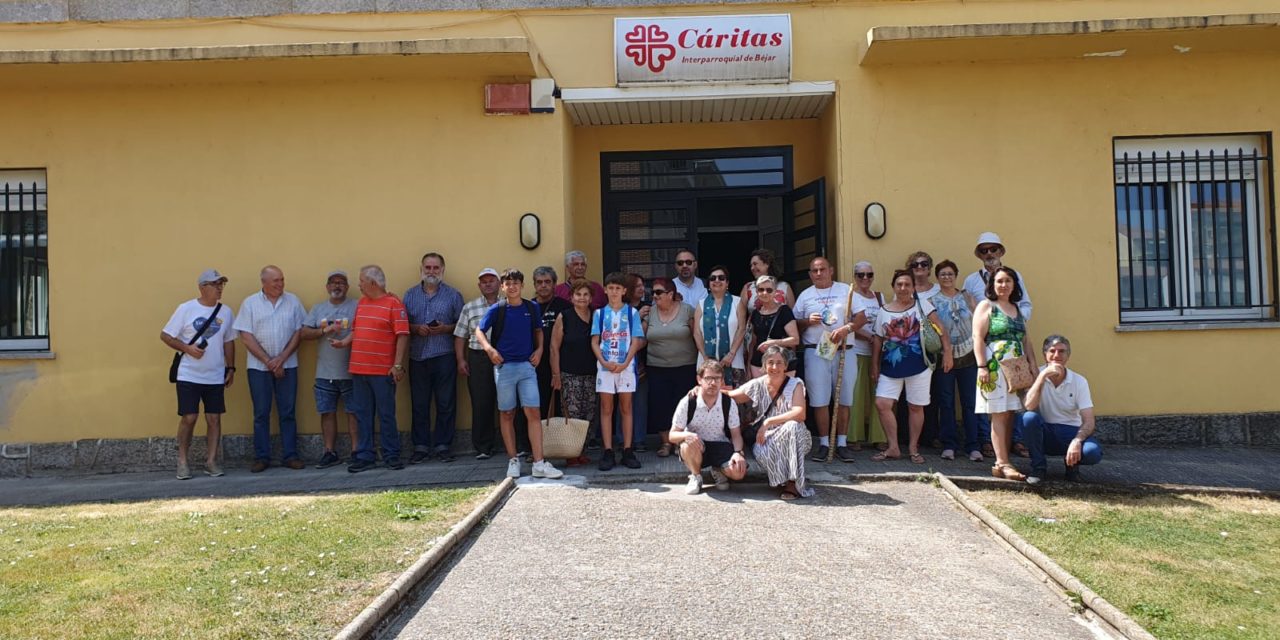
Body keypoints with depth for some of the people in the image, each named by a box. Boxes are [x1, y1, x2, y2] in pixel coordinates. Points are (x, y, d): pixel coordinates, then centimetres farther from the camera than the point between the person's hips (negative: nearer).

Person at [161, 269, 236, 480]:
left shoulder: (226, 312, 6)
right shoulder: (186, 309, -5)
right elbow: (165, 336, -3)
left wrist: (231, 367, 8)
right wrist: (187, 348, -15)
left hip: (216, 377, 3)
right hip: (189, 375, -3)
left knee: (214, 418, 3)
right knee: (189, 418, -4)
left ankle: (211, 461, 11)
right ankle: (182, 462, 9)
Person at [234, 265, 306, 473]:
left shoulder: (293, 301, 4)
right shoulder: (250, 303, 1)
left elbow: (299, 332, 1)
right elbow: (246, 336, -4)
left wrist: (281, 359, -8)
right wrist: (268, 361, -9)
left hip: (287, 365, 1)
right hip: (259, 366, -1)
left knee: (287, 413, 4)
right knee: (261, 414, 4)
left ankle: (290, 455, 9)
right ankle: (261, 457, 10)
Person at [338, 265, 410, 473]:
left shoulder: (394, 303, -7)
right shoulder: (361, 303, 15)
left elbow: (402, 335, -11)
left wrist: (398, 364, -16)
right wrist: (343, 343, 3)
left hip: (383, 370, -6)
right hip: (359, 369, 7)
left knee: (386, 415, 1)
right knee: (363, 415, 9)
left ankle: (391, 456, 11)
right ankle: (365, 457, 16)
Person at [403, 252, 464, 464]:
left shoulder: (453, 295, 7)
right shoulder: (410, 295, 12)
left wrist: (446, 329, -11)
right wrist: (416, 328, -8)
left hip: (444, 357, -1)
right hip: (417, 357, 2)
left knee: (446, 403, 0)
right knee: (419, 404, 3)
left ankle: (443, 446, 9)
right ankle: (421, 447, 10)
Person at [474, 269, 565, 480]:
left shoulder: (532, 308, 5)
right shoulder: (496, 309, -2)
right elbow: (479, 331, 3)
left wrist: (539, 349, 4)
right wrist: (489, 348, -14)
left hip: (527, 366, 1)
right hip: (504, 367, -1)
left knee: (534, 413, -6)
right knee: (507, 414, 6)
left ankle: (539, 464, -6)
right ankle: (513, 460, 17)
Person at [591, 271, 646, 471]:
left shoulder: (632, 312, 5)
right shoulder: (599, 313, 8)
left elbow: (636, 342, 0)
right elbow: (595, 342, 4)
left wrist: (625, 363, -13)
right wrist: (604, 362, -11)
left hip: (626, 366, -1)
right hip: (605, 366, 1)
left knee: (626, 408, 4)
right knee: (606, 409, 1)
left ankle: (627, 451, 8)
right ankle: (608, 452, 4)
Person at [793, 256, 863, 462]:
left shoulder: (846, 290, 7)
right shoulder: (805, 295, 11)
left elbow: (862, 317, 1)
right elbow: (795, 324, 11)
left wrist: (846, 328, -16)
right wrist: (808, 321, -9)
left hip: (844, 352, 0)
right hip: (815, 353, 0)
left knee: (844, 399, 3)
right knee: (819, 400, -1)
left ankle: (842, 443, 11)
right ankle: (824, 444, 7)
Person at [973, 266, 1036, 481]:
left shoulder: (1018, 309, 19)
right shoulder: (986, 306, 0)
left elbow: (1026, 340, 20)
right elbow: (978, 338, -8)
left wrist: (1033, 366, 12)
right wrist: (982, 366, -16)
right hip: (995, 368, -6)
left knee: (1010, 415, 5)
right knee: (999, 415, -8)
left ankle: (1002, 462, 9)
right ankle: (1002, 464, -10)